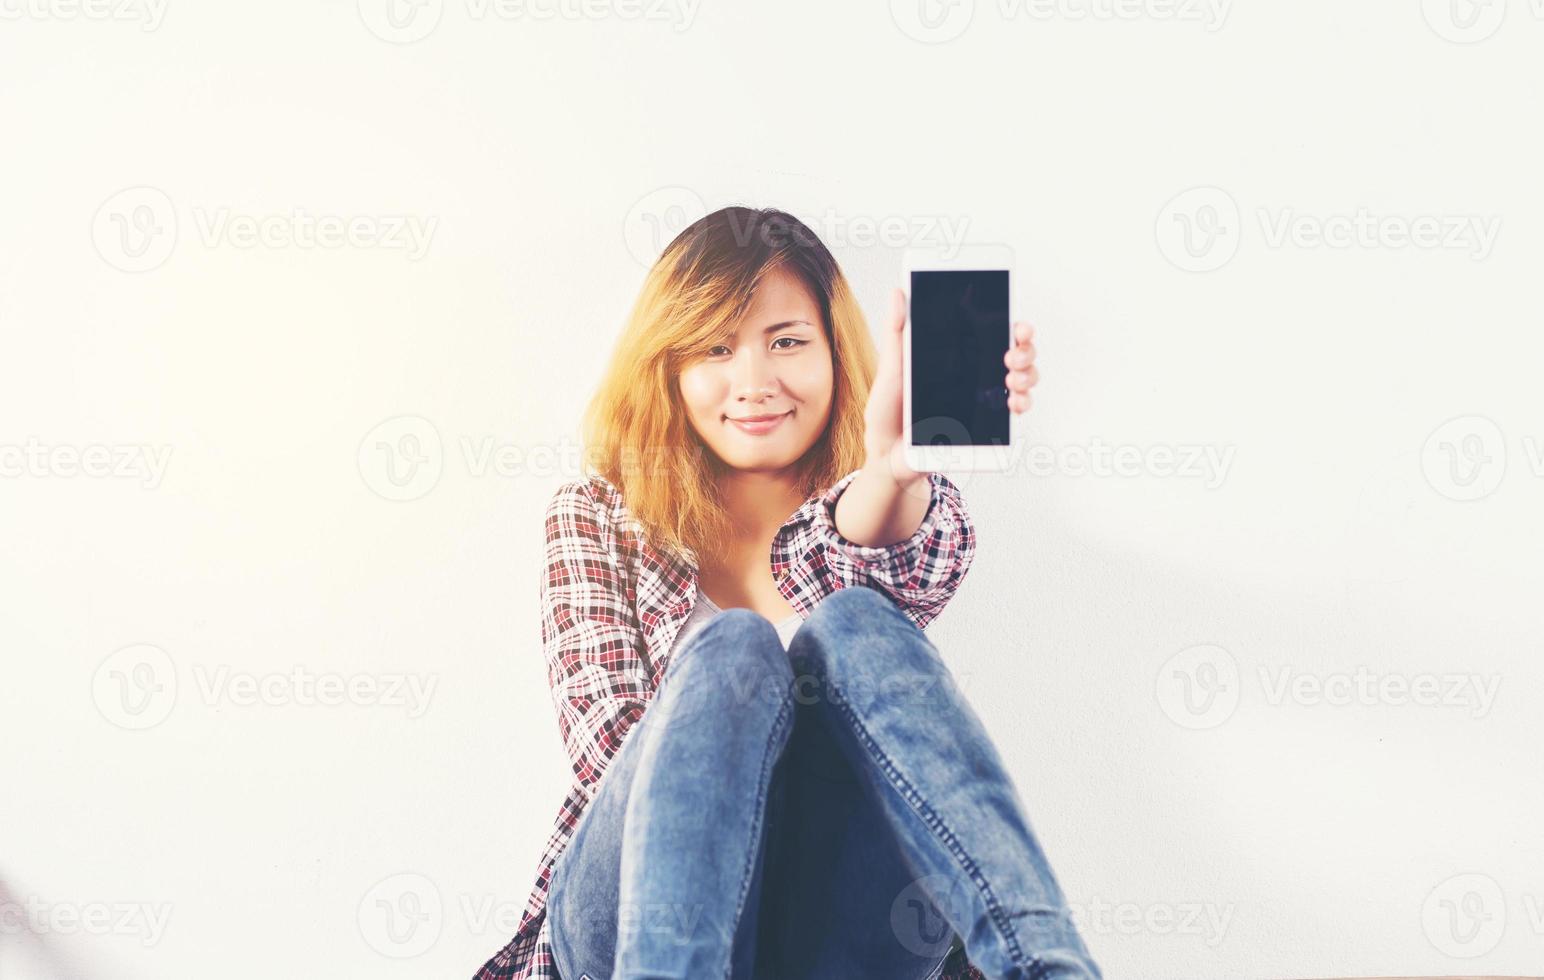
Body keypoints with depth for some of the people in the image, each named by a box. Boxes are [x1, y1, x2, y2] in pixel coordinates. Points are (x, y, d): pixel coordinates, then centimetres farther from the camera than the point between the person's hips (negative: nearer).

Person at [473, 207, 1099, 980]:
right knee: (733, 649, -28)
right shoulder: (596, 517, 11)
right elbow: (601, 727, -3)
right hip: (636, 916, 0)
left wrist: (892, 468, -38)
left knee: (853, 624, -27)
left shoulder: (872, 508, 11)